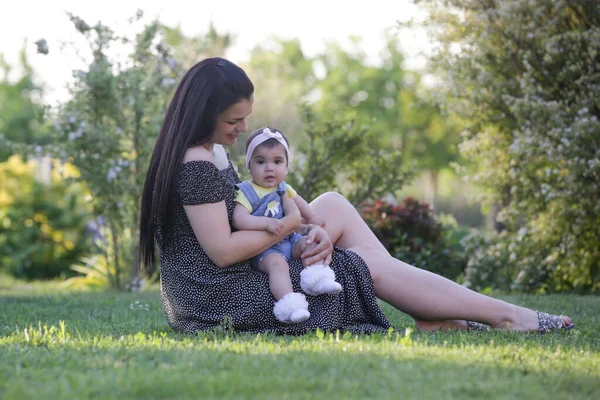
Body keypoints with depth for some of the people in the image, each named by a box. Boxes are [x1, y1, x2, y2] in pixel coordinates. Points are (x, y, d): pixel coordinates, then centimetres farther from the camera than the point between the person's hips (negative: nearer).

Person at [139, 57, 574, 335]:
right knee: (373, 267, -4)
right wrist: (289, 226, -12)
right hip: (222, 300, -10)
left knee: (334, 204, 8)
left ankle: (432, 318, 1)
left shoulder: (213, 151, 14)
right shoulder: (196, 163, -19)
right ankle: (507, 317, 0)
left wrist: (316, 231, -6)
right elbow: (222, 250, -24)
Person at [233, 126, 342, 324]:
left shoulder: (283, 188, 11)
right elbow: (238, 219, -28)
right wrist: (267, 223, -37)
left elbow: (296, 200, 35)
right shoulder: (247, 192, -12)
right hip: (263, 249, -8)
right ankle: (289, 303, -49)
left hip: (288, 240, 8)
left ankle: (316, 277, -21)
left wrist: (312, 217, 21)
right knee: (277, 263, -34)